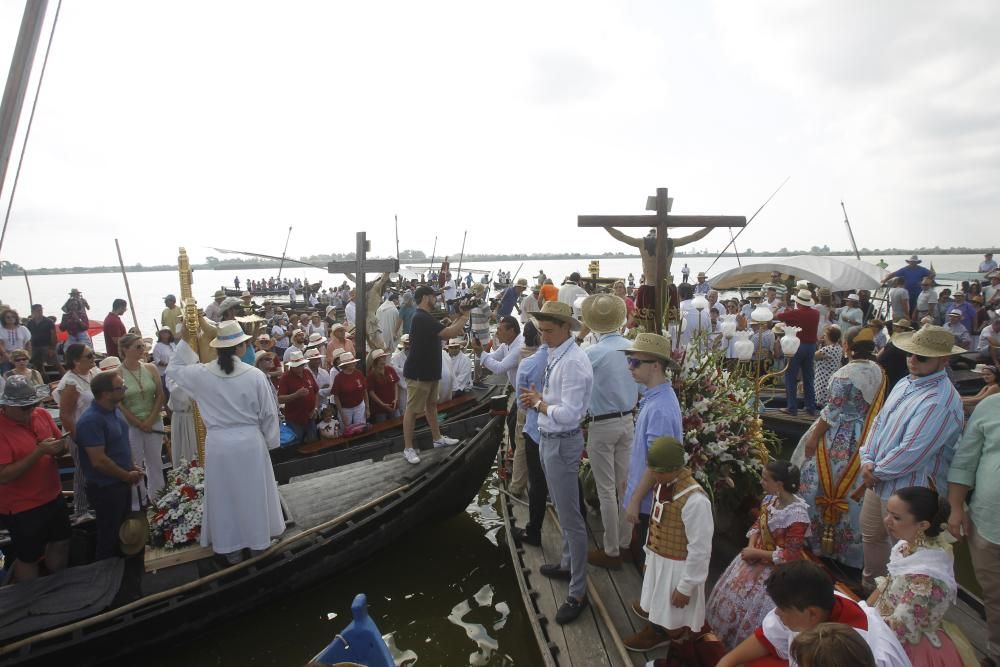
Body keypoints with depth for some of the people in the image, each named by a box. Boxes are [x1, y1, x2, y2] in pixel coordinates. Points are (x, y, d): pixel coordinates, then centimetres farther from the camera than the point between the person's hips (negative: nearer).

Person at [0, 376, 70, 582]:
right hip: (21, 508, -6)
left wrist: (60, 446, -15)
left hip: (53, 497, 6)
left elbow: (61, 444, 8)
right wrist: (39, 452, -29)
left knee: (61, 544, 21)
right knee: (28, 559, 11)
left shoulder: (42, 414, -3)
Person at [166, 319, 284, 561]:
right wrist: (271, 441, 9)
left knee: (224, 493, 16)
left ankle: (230, 546, 30)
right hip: (250, 442, -1)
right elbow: (269, 413, -5)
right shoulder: (255, 375, -13)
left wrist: (184, 341, 15)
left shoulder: (202, 374, -8)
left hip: (218, 443, 1)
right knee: (252, 491, 16)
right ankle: (257, 540, 33)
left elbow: (173, 369, 15)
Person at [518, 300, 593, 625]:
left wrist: (538, 403, -15)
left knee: (570, 518, 2)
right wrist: (540, 399, -2)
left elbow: (569, 413, -28)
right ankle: (568, 563, 45)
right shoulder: (555, 355, 6)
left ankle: (578, 592, 15)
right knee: (562, 510, 25)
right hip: (550, 439, 10)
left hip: (562, 443, -10)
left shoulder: (573, 362, -24)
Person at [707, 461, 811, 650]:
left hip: (776, 568, -7)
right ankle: (729, 636, 42)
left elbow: (790, 555, -24)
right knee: (732, 594, 19)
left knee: (754, 609, 7)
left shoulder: (797, 514, -30)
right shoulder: (770, 498, -9)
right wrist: (750, 546, -10)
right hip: (756, 557, 7)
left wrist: (755, 553, -20)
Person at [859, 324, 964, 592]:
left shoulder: (939, 401, -25)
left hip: (907, 488, -9)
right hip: (878, 478, 9)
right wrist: (867, 459, -2)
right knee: (870, 533, 24)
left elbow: (911, 453, -27)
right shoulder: (905, 384, 5)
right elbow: (879, 422, 10)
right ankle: (870, 582, 45)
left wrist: (876, 471, -12)